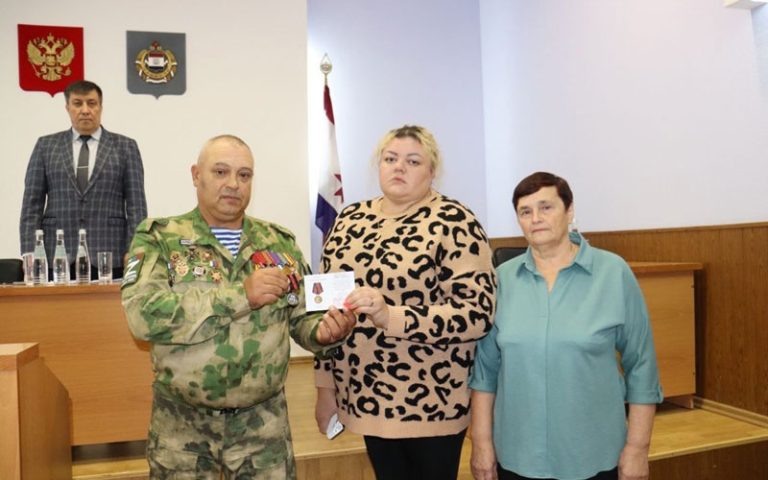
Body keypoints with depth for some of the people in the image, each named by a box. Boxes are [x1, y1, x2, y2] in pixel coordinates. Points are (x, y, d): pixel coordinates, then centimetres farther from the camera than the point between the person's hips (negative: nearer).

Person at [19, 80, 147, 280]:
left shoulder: (125, 147, 6)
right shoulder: (46, 146, 11)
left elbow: (136, 207, 1)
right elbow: (32, 206, 8)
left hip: (110, 258, -1)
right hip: (57, 259, 1)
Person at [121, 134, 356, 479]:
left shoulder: (280, 243, 4)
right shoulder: (159, 238, -4)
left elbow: (301, 317, 7)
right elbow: (143, 314, -20)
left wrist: (323, 329, -16)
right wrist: (240, 294, -25)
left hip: (263, 420, 2)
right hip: (182, 422, -2)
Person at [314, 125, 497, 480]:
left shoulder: (454, 222, -11)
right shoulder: (350, 219, 5)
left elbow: (477, 313, -19)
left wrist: (389, 316, -29)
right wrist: (326, 387, 9)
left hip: (432, 402, -4)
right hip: (369, 398, 5)